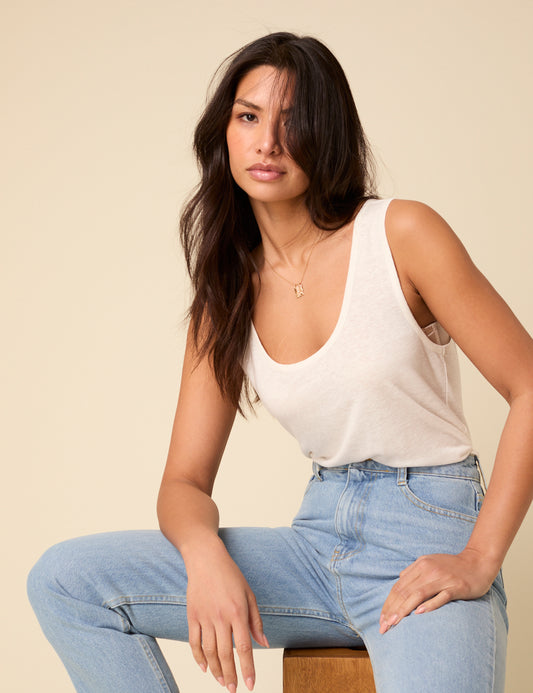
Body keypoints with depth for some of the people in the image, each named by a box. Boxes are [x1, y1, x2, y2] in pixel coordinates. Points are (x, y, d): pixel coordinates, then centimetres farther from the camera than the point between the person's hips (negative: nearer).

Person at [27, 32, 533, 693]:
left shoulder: (401, 234, -6)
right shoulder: (226, 295, 8)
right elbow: (185, 481, 6)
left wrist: (478, 560, -14)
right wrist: (206, 554, -19)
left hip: (429, 534, -5)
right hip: (320, 538, 5)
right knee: (63, 580, -9)